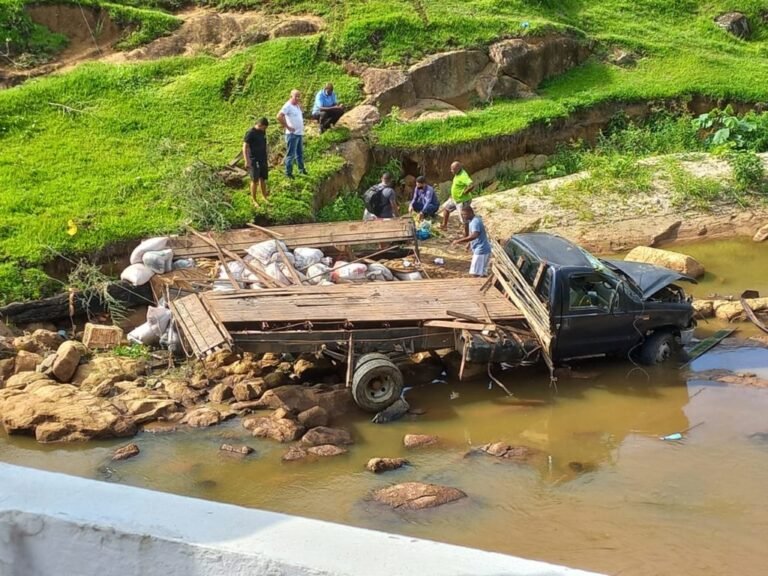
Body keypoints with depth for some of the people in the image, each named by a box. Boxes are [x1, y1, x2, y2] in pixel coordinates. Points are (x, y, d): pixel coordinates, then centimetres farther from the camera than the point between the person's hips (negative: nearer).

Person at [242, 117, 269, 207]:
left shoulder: (262, 131, 5)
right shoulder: (250, 133, -17)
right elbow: (245, 147, -18)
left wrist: (266, 157, 20)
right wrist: (247, 161, -23)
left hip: (263, 159, 7)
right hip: (254, 160, -6)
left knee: (263, 178, 14)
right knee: (255, 180, 0)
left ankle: (264, 196, 27)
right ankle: (253, 200, 11)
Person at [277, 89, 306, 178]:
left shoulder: (298, 106, 13)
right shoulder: (288, 106, -13)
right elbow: (279, 116, -24)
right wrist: (287, 126, -19)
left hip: (300, 133, 9)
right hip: (292, 134, -8)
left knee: (300, 153, 18)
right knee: (291, 154, -4)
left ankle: (301, 169, 30)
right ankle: (288, 172, 2)